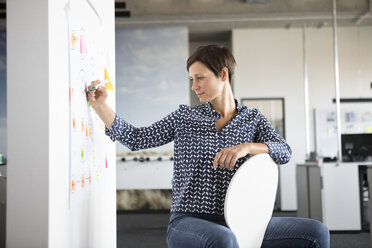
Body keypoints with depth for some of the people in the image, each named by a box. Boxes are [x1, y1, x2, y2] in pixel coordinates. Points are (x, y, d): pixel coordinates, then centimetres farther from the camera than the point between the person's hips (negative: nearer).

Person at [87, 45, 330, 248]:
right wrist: (100, 105, -3)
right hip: (188, 222, -2)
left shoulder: (253, 118, 9)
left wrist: (247, 147, -23)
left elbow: (285, 152, -5)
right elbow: (136, 138, 6)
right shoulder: (184, 117, 8)